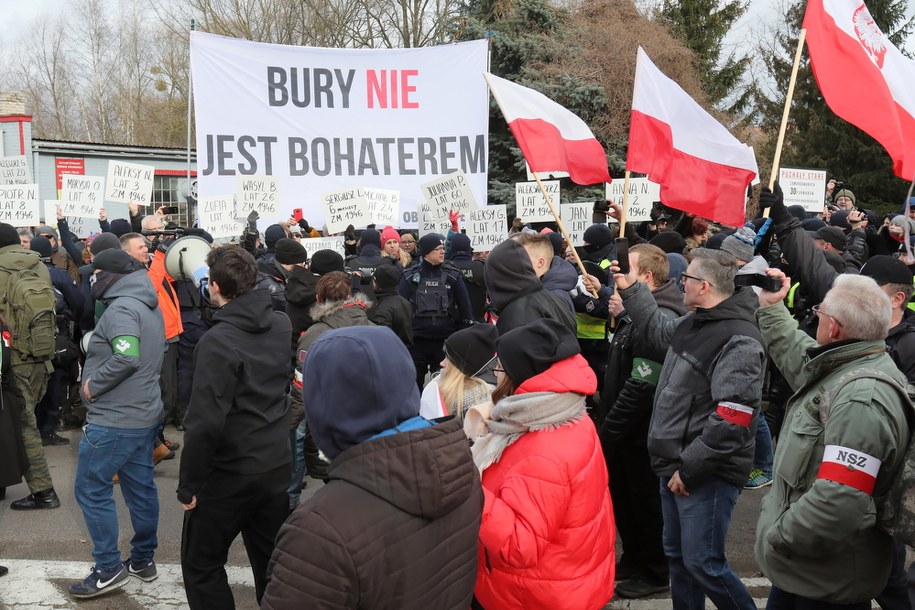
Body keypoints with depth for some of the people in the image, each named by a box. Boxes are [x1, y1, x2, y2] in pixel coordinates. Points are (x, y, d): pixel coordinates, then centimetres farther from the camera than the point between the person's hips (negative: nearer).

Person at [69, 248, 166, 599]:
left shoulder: (120, 308, -17)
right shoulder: (149, 307, 13)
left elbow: (127, 357, -32)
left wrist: (91, 385, -19)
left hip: (113, 420, -10)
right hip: (145, 415, 10)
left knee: (91, 489, 0)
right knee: (141, 488, 15)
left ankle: (109, 569, 5)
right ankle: (143, 560, 25)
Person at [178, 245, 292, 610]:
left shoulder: (218, 342, -20)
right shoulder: (283, 326, -2)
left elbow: (205, 423, -20)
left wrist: (189, 485, -13)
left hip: (230, 473, -6)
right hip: (278, 465, 6)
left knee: (201, 563, 12)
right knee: (272, 561, 17)